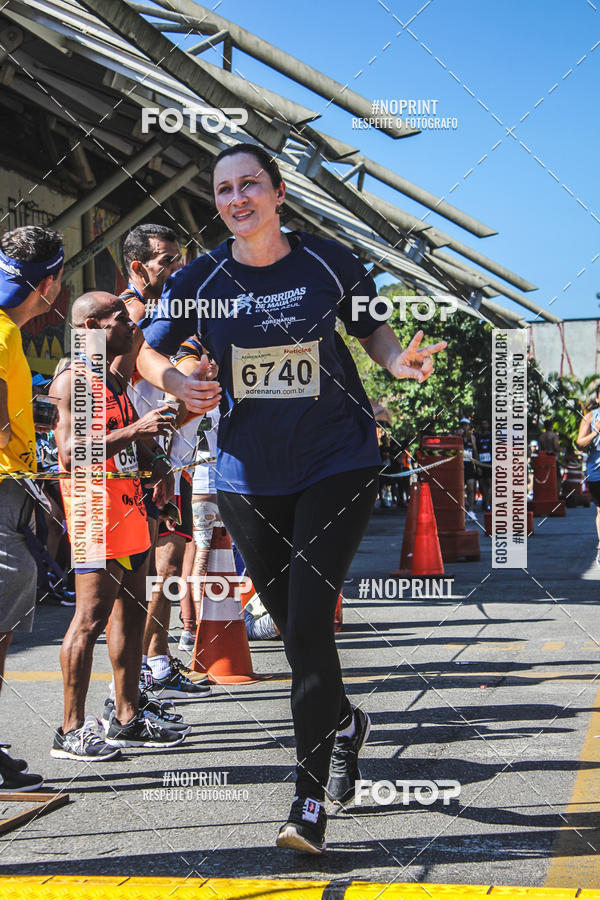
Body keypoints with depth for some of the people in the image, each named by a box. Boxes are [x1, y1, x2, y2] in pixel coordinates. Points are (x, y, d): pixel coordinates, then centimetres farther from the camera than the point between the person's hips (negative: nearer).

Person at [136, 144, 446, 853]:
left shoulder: (328, 262, -4)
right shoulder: (200, 280, -2)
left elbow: (371, 328, 11)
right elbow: (148, 351, 8)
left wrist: (398, 360, -11)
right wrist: (176, 383, -15)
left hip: (337, 463, -3)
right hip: (249, 476, 3)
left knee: (308, 622, -13)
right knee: (291, 625, 12)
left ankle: (309, 799, -5)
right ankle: (343, 723, 42)